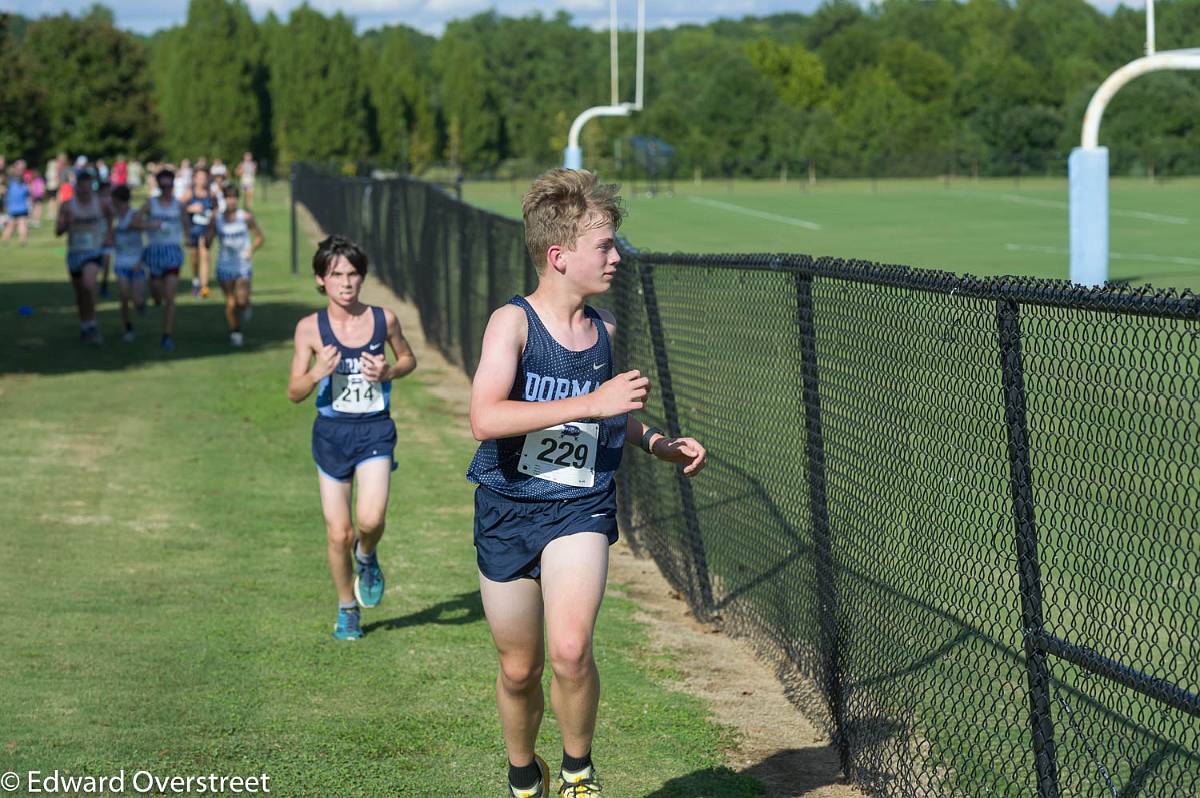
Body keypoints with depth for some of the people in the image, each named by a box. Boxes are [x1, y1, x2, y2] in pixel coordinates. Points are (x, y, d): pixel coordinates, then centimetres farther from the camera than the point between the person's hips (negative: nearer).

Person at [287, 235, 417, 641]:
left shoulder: (384, 319, -3)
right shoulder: (310, 328, -6)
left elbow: (408, 359, 14)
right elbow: (294, 392, -5)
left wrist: (387, 372, -8)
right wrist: (317, 372, -26)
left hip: (375, 430, 0)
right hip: (332, 432, 0)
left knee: (371, 519, -20)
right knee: (338, 533, 3)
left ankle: (367, 556, 17)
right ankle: (347, 609, 27)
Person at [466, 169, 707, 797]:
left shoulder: (604, 328, 5)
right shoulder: (513, 322, -11)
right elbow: (484, 418, -27)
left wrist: (660, 444, 8)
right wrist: (591, 402, -29)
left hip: (581, 508, 2)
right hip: (508, 509, -2)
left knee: (570, 652, -21)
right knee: (518, 669, 10)